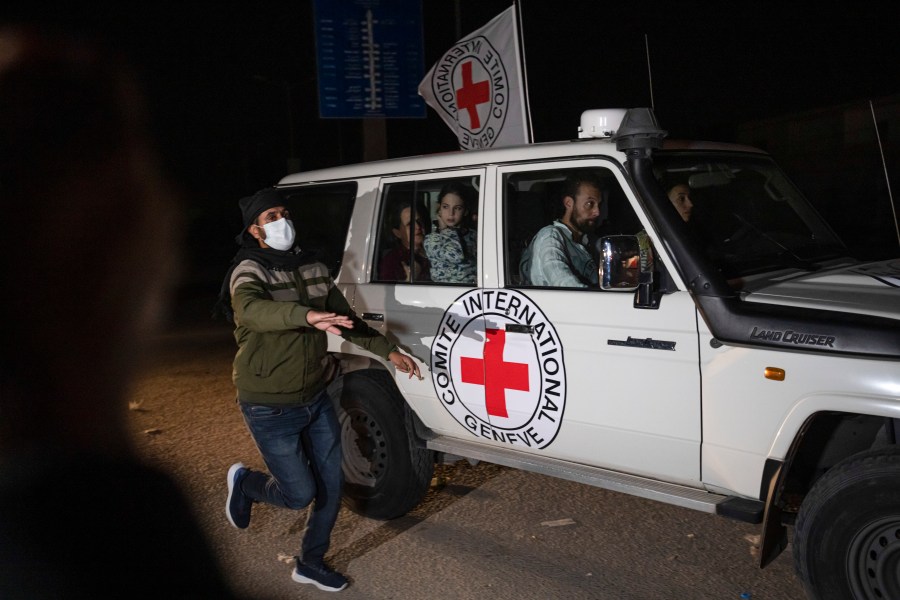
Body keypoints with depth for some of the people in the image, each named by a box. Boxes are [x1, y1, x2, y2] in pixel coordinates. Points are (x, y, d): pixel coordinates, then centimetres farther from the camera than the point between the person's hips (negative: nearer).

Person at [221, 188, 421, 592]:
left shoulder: (312, 267, 6)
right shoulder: (249, 270, -15)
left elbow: (346, 319, 14)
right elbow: (250, 308, -39)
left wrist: (388, 351, 8)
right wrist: (308, 315, -55)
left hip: (316, 399, 7)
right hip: (271, 408, -6)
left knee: (331, 485, 11)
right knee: (300, 493, -1)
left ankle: (311, 564, 32)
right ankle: (244, 483, 30)